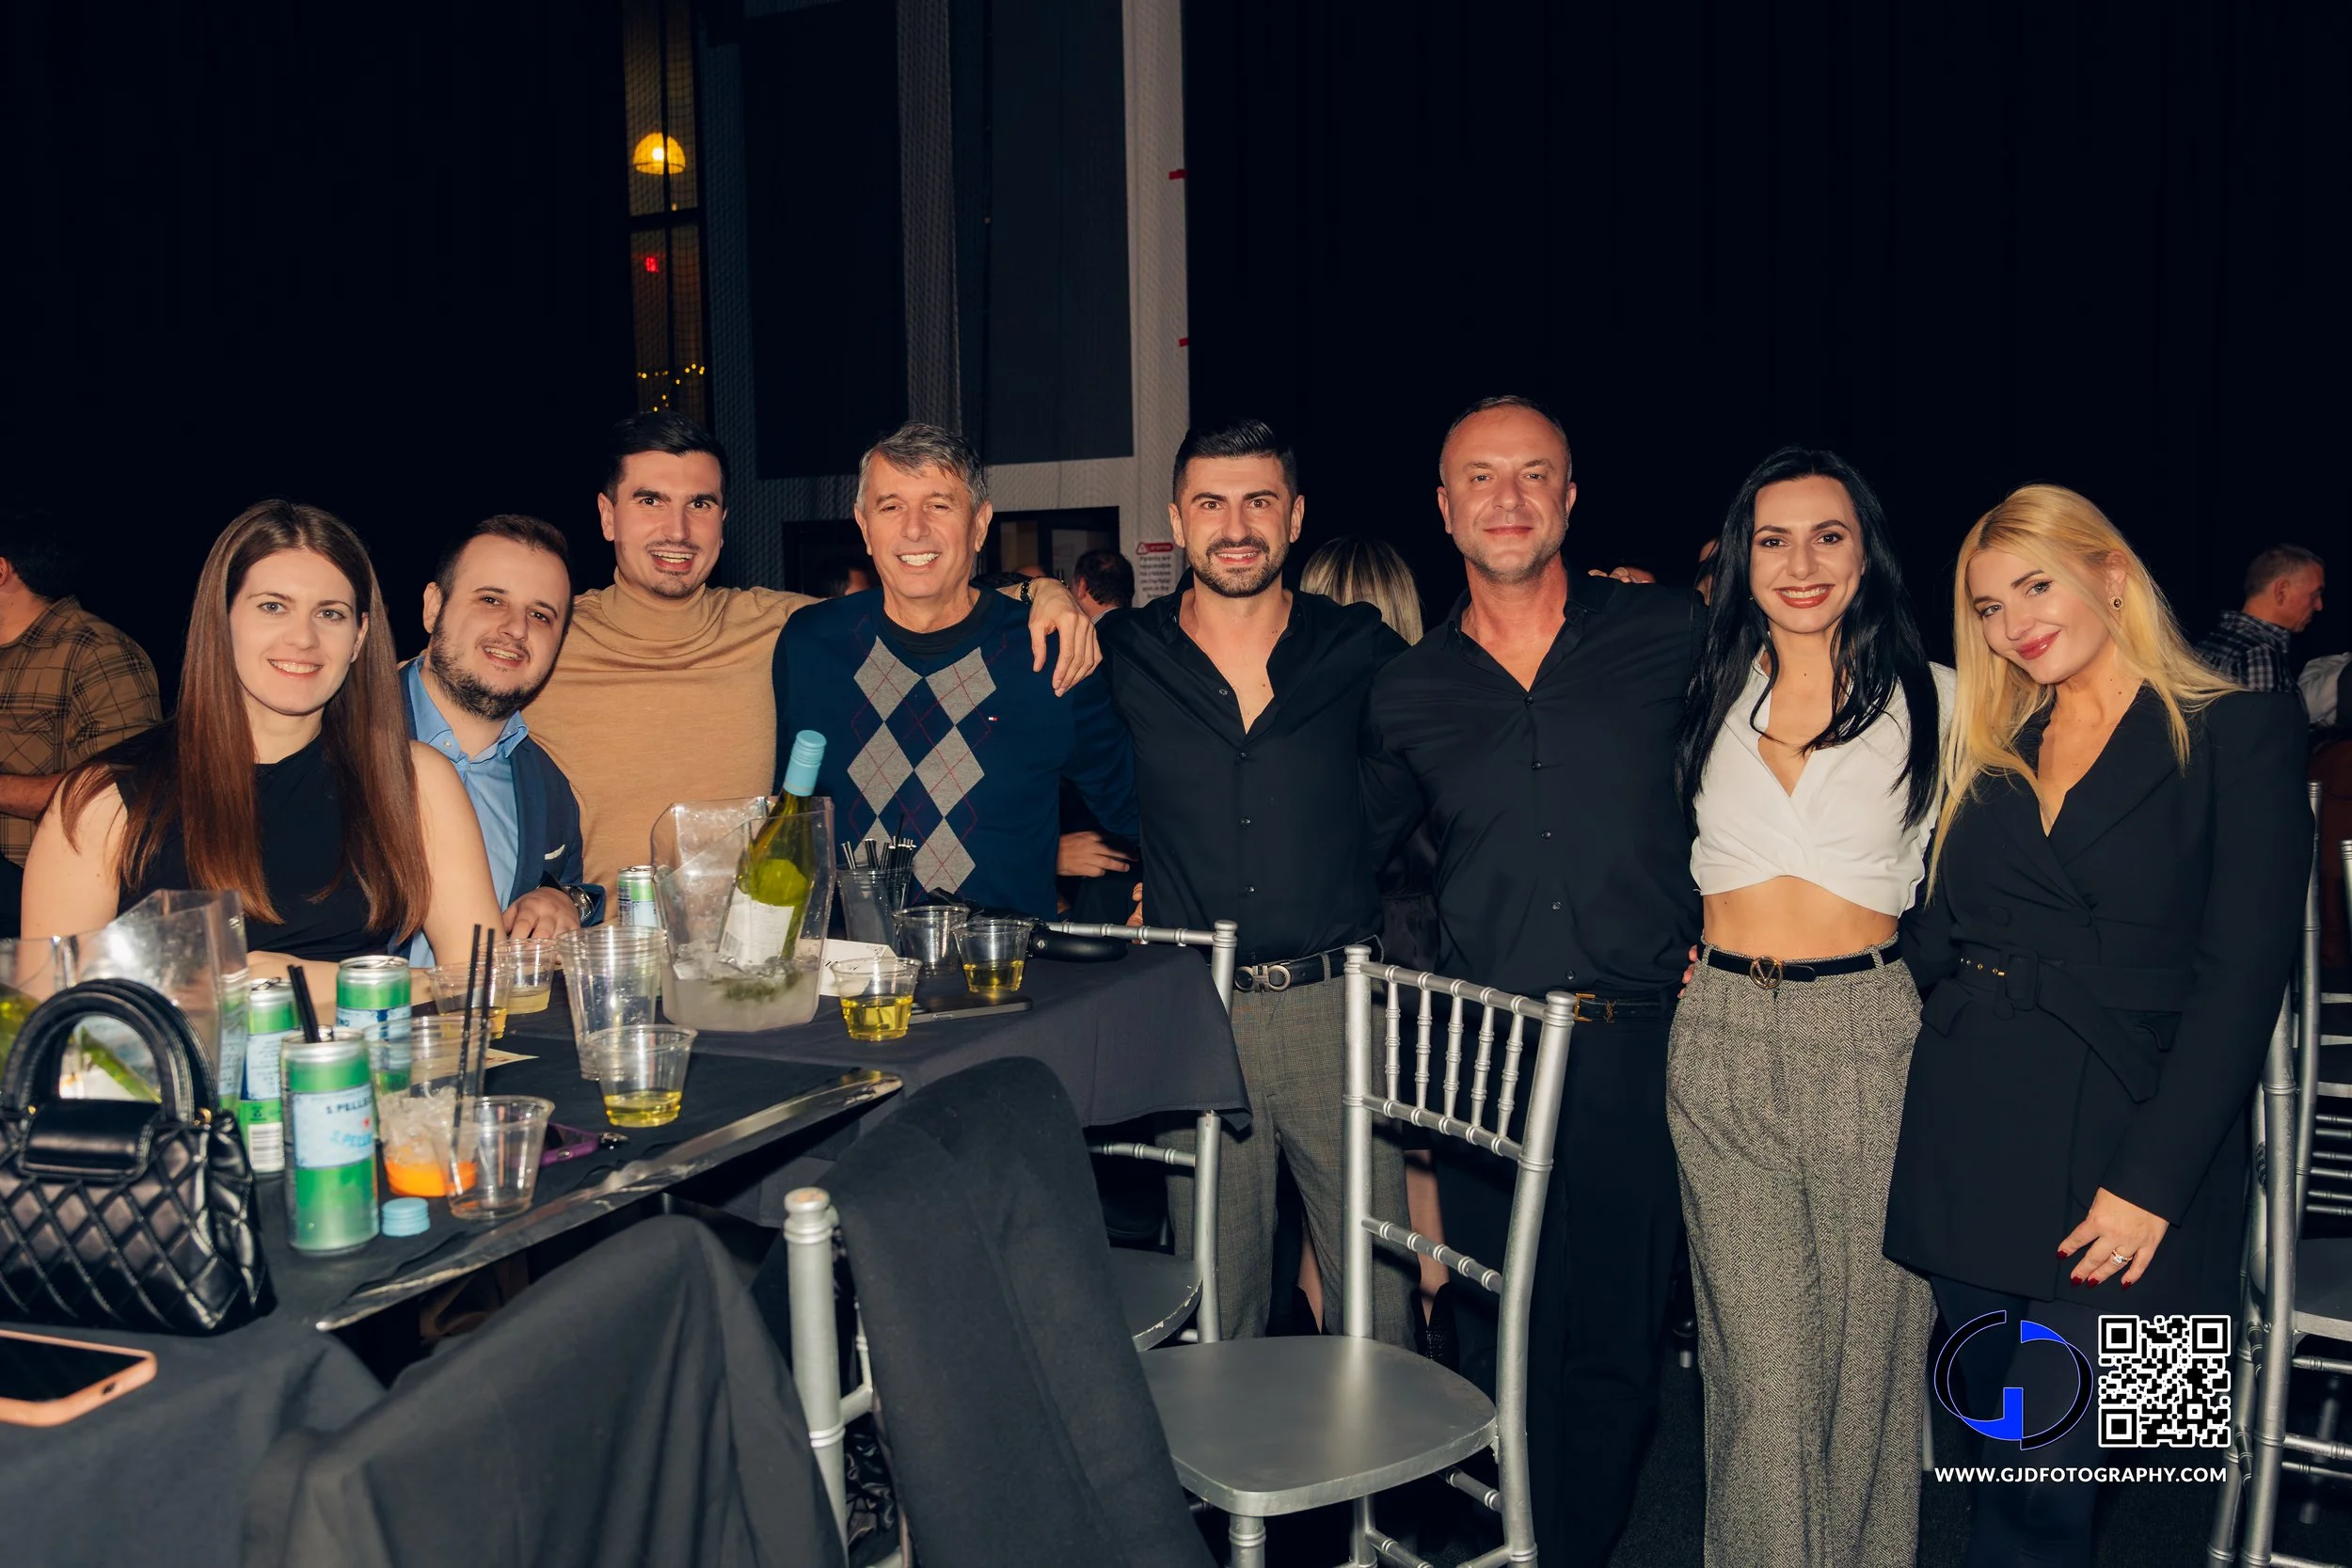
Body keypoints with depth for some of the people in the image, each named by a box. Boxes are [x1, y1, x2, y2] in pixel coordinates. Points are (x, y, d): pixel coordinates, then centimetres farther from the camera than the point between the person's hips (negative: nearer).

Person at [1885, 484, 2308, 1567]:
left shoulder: (2241, 733, -1)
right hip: (1968, 1141, 5)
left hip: (2118, 1139, -5)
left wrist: (2152, 1181, -15)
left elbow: (2242, 974, -9)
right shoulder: (1989, 751, 15)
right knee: (2006, 1453, 11)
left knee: (2043, 1476, -6)